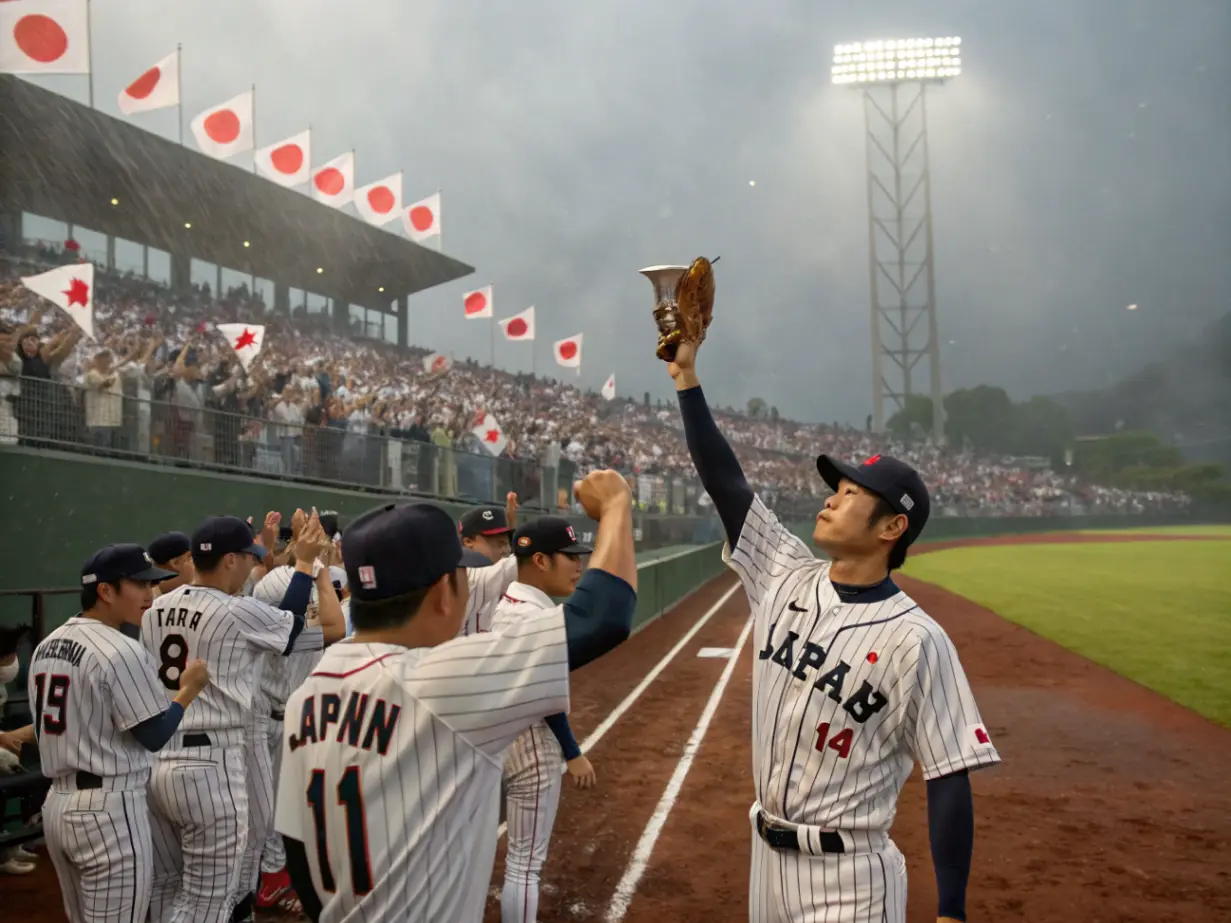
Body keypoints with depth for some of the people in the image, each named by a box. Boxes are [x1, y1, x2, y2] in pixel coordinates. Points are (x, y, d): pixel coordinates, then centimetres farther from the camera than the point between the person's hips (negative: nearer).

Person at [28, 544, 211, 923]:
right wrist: (189, 688, 0)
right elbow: (155, 737, -14)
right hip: (109, 809, -9)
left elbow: (74, 723, 14)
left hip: (57, 804, 9)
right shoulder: (122, 651, -17)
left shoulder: (45, 646, 10)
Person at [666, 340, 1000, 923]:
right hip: (766, 856, 6)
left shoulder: (915, 640, -17)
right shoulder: (785, 580, -1)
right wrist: (687, 375, -2)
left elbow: (949, 781, -15)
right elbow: (724, 480, 0)